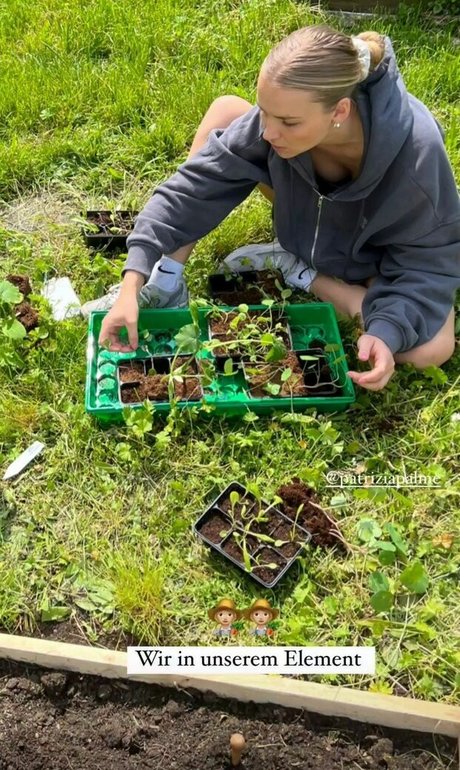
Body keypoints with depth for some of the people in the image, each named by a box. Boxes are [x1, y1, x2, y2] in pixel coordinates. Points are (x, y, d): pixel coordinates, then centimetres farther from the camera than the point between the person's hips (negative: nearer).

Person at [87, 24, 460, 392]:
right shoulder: (279, 116, -29)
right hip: (312, 218, 2)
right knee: (226, 111, -17)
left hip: (379, 251, -2)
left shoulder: (415, 150, -38)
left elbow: (427, 259, -26)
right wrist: (134, 279, -34)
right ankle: (166, 280, -14)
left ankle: (291, 269, -11)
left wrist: (387, 332, -43)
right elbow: (198, 182, -26)